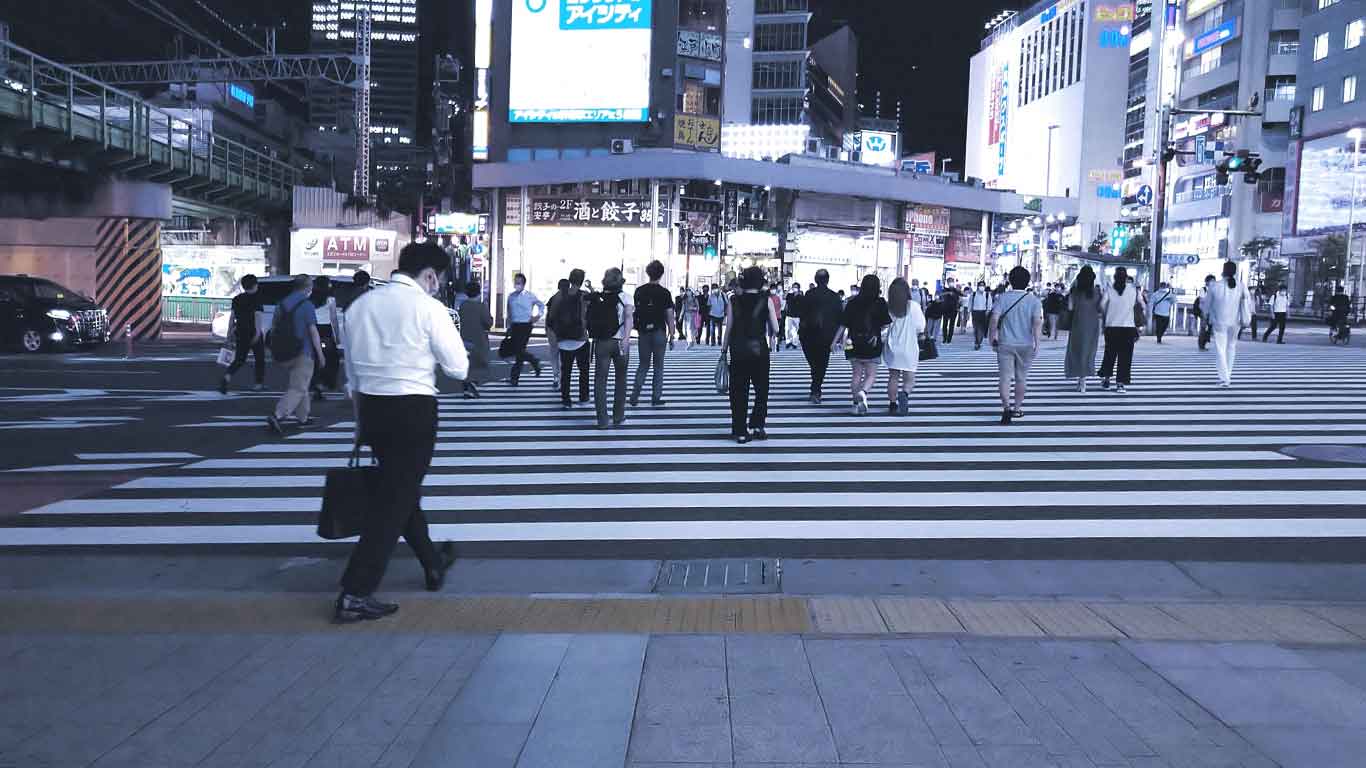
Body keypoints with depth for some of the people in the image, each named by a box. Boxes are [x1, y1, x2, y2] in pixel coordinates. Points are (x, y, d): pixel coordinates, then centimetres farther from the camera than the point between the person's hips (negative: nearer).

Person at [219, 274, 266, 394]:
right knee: (259, 358, 12)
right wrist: (258, 331, -21)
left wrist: (230, 331, 13)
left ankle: (226, 377, -15)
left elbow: (232, 316, 9)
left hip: (240, 333, 5)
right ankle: (259, 383, 17)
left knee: (239, 359, 9)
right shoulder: (256, 298, -7)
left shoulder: (237, 299, 10)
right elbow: (257, 315, -17)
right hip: (254, 332, -5)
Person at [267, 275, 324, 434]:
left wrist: (275, 351, 20)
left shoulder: (282, 303, 10)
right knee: (298, 388, -6)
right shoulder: (307, 305, -12)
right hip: (303, 353, -8)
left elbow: (274, 329, 13)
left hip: (284, 353, 8)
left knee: (299, 385, 21)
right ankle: (277, 416, -20)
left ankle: (303, 417, 28)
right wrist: (320, 354, -8)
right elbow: (313, 331, -14)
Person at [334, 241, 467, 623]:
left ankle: (433, 563, 40)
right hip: (413, 409, -7)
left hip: (371, 406, 7)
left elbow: (352, 372, 15)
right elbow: (459, 368, -8)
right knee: (394, 500, 1)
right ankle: (355, 594, 2)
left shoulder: (360, 305, 10)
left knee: (401, 488, 22)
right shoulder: (428, 307, -9)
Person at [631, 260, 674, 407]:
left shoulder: (639, 291, 2)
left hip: (643, 332, 3)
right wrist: (671, 336, -2)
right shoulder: (664, 293, -7)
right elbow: (670, 316, -8)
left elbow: (635, 312, 7)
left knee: (643, 365, 14)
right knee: (658, 366, 9)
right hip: (659, 333, -3)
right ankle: (656, 398, 10)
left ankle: (634, 397, 7)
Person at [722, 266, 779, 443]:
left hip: (738, 351, 1)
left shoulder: (734, 301, -1)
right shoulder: (766, 300, -4)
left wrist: (724, 351, 8)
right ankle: (757, 426, 9)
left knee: (739, 391, 7)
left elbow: (728, 328, -1)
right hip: (759, 350, -1)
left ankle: (740, 432, 9)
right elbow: (775, 329, -3)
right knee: (762, 389, 15)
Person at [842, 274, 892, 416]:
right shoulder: (880, 303, -6)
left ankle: (857, 404, 12)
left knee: (857, 374, 12)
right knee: (871, 375, 7)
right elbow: (885, 325, -5)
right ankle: (863, 393, -20)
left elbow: (844, 325, 2)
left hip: (853, 344, 3)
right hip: (872, 345, -3)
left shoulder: (852, 303, 1)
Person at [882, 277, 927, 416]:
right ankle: (905, 394, -23)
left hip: (892, 347, 2)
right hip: (909, 347, -2)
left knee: (893, 377, 15)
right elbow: (920, 328, -8)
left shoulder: (887, 307, -7)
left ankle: (892, 404, 18)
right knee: (909, 378, 6)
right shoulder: (913, 306, -12)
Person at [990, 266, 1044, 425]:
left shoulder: (1003, 298, -2)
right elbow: (1037, 322, -13)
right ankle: (1017, 408, 24)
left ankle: (1006, 407, -19)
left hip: (1005, 344, -1)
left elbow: (994, 319, -9)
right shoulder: (1034, 300, -3)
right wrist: (1037, 343, -14)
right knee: (1021, 378, 14)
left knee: (1005, 377, 0)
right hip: (1026, 345, 1)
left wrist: (992, 337, 1)